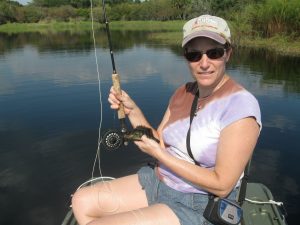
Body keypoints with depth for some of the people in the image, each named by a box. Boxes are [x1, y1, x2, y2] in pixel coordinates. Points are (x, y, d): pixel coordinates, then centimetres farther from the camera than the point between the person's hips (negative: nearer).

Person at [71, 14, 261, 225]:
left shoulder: (240, 105, -22)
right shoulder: (183, 92, 1)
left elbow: (222, 185, -22)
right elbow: (159, 144, 6)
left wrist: (159, 154, -20)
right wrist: (132, 110, -7)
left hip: (200, 206, -7)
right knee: (82, 201, 6)